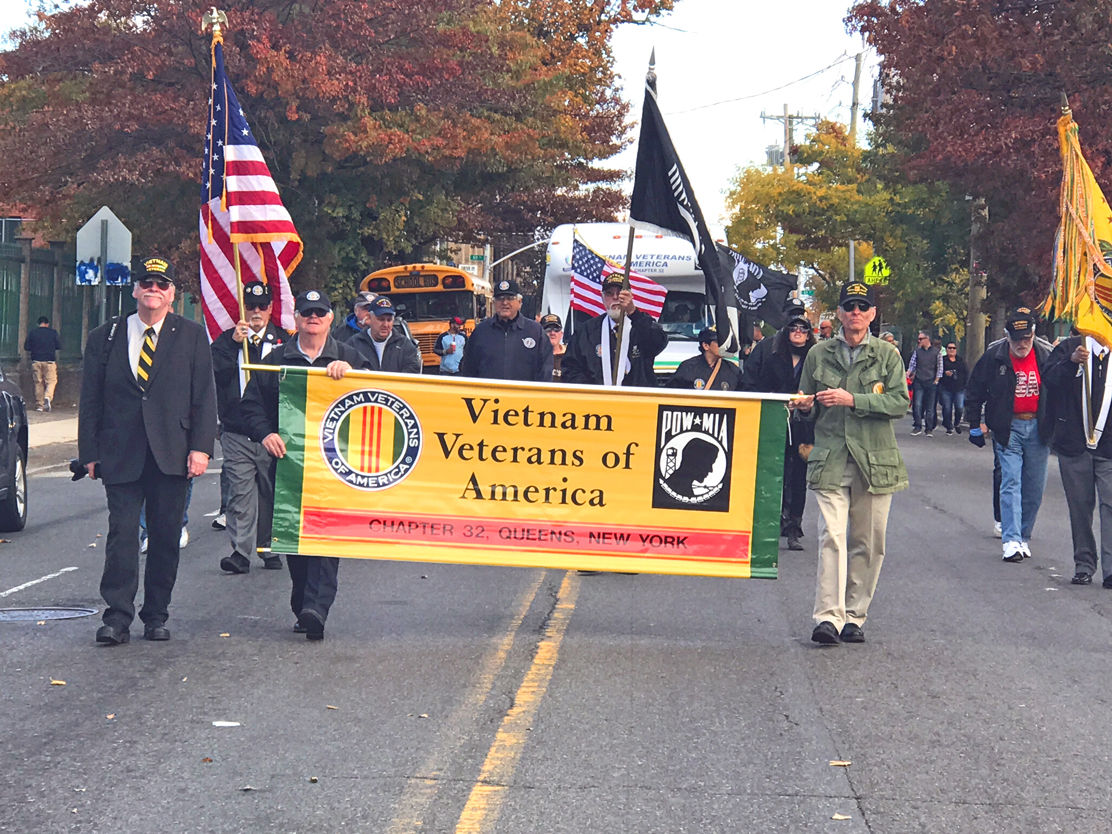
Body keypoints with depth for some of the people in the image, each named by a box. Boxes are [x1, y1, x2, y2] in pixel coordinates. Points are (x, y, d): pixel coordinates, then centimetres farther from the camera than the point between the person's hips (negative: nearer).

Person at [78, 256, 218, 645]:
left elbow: (204, 397, 3)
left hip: (172, 454, 0)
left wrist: (201, 448, -6)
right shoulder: (106, 337, 9)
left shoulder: (192, 337, 7)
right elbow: (91, 400, 9)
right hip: (120, 454, 0)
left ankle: (156, 616, 15)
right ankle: (117, 617, -4)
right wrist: (90, 453, 2)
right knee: (121, 533, -6)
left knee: (166, 536, 5)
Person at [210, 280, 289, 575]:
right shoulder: (227, 340, 8)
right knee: (240, 492, -6)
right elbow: (214, 372, -8)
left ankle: (269, 548, 16)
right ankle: (241, 551, -4)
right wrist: (234, 342, -17)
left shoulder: (283, 341, 10)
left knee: (272, 492, 6)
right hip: (237, 433, -1)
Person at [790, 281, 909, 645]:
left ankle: (854, 616, 14)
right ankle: (828, 617, -17)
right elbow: (807, 403, 22)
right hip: (830, 459, 0)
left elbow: (899, 403, -5)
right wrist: (805, 405, -3)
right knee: (831, 536, -13)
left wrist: (853, 400, -15)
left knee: (868, 543, 4)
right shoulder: (818, 354, 11)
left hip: (875, 460, 0)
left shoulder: (887, 355, 6)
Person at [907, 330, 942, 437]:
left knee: (930, 407, 2)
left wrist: (936, 381, -2)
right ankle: (917, 427, -1)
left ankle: (929, 429, 8)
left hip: (931, 383, -1)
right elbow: (912, 365, 10)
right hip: (918, 382, 1)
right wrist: (907, 375, -7)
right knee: (917, 405, -8)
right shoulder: (917, 351, 10)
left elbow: (940, 368, 5)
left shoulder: (937, 352, 4)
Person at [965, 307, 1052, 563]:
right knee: (1011, 482, -10)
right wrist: (975, 425, 6)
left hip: (1038, 428, 2)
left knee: (1035, 488, 6)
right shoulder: (994, 357, -4)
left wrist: (1056, 426, 6)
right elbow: (974, 392, 7)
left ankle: (1024, 537, 19)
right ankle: (1011, 540, -13)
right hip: (1008, 429, -2)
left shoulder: (1047, 356, -1)